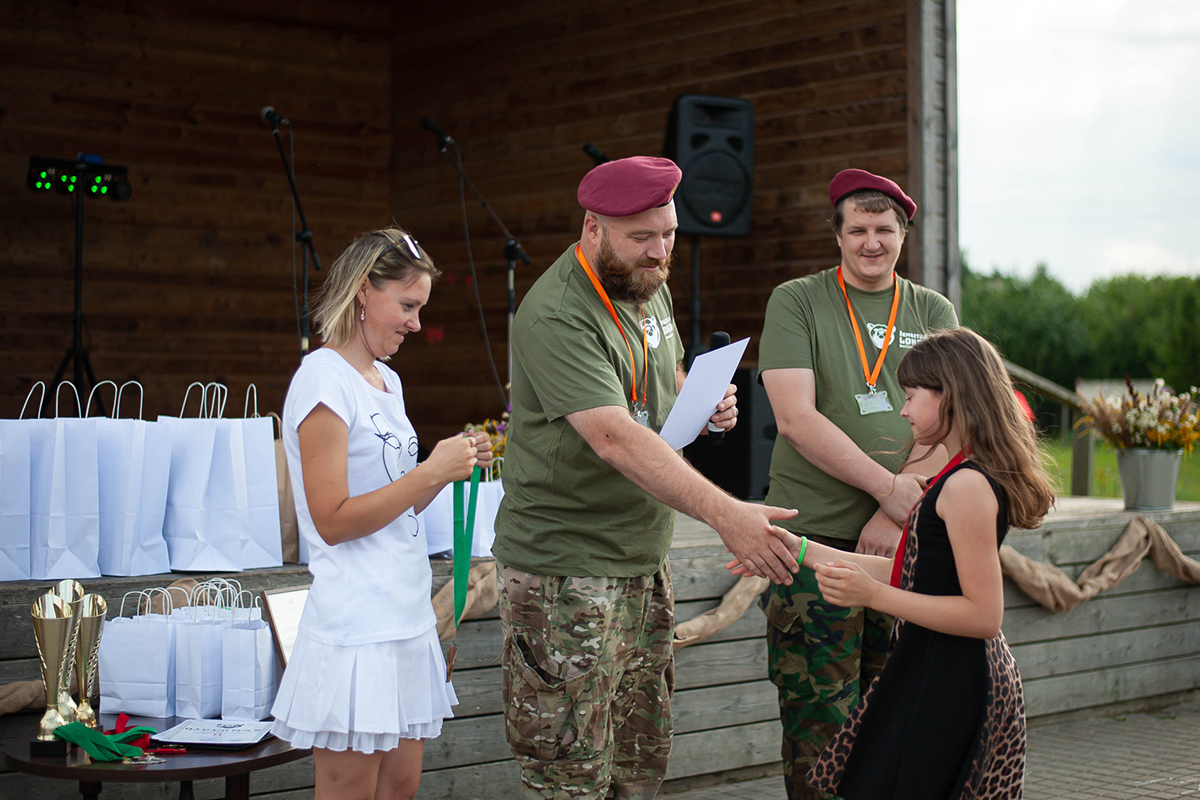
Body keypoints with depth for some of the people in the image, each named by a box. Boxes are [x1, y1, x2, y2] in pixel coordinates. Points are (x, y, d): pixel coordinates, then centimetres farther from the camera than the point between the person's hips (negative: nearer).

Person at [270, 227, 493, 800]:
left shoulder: (385, 380, 14)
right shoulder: (324, 380, -13)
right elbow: (333, 521, -17)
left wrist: (453, 466, 4)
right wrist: (431, 471, -16)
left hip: (405, 617, 9)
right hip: (354, 624, -9)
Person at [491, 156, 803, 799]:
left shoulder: (649, 287, 8)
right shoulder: (555, 317, -21)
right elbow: (615, 437, -31)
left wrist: (706, 406, 1)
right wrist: (724, 513, -40)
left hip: (644, 561, 9)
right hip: (565, 571, -8)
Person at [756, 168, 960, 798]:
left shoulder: (933, 314, 12)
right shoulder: (796, 303, 3)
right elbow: (796, 419, -8)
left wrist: (899, 513, -10)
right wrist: (889, 489, -14)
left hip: (904, 538, 3)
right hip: (814, 534, -3)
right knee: (818, 718, -5)